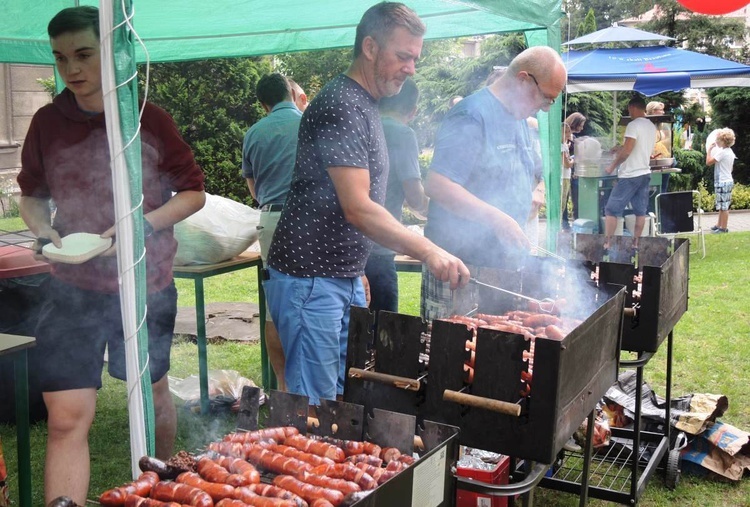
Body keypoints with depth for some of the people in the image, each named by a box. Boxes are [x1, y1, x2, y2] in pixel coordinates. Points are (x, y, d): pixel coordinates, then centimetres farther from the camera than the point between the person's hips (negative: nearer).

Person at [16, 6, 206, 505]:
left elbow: (194, 191, -1)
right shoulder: (48, 123, 1)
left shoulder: (149, 120, -6)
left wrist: (143, 225, -16)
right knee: (67, 417, -5)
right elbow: (31, 194, 13)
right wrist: (43, 229, -8)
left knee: (151, 391, 18)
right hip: (73, 290, 1)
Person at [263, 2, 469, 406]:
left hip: (345, 278, 10)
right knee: (315, 405, -2)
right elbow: (357, 209, -25)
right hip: (310, 281, -10)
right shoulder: (341, 106, -17)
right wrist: (428, 252, -28)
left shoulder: (365, 106, 15)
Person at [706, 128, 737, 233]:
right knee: (722, 206, 17)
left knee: (724, 206, -3)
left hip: (722, 182, -10)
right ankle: (719, 225, 27)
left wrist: (709, 149, -8)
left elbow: (709, 162, -19)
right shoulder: (730, 151, 10)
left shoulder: (721, 152, -19)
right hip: (728, 180, 10)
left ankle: (724, 228, 3)